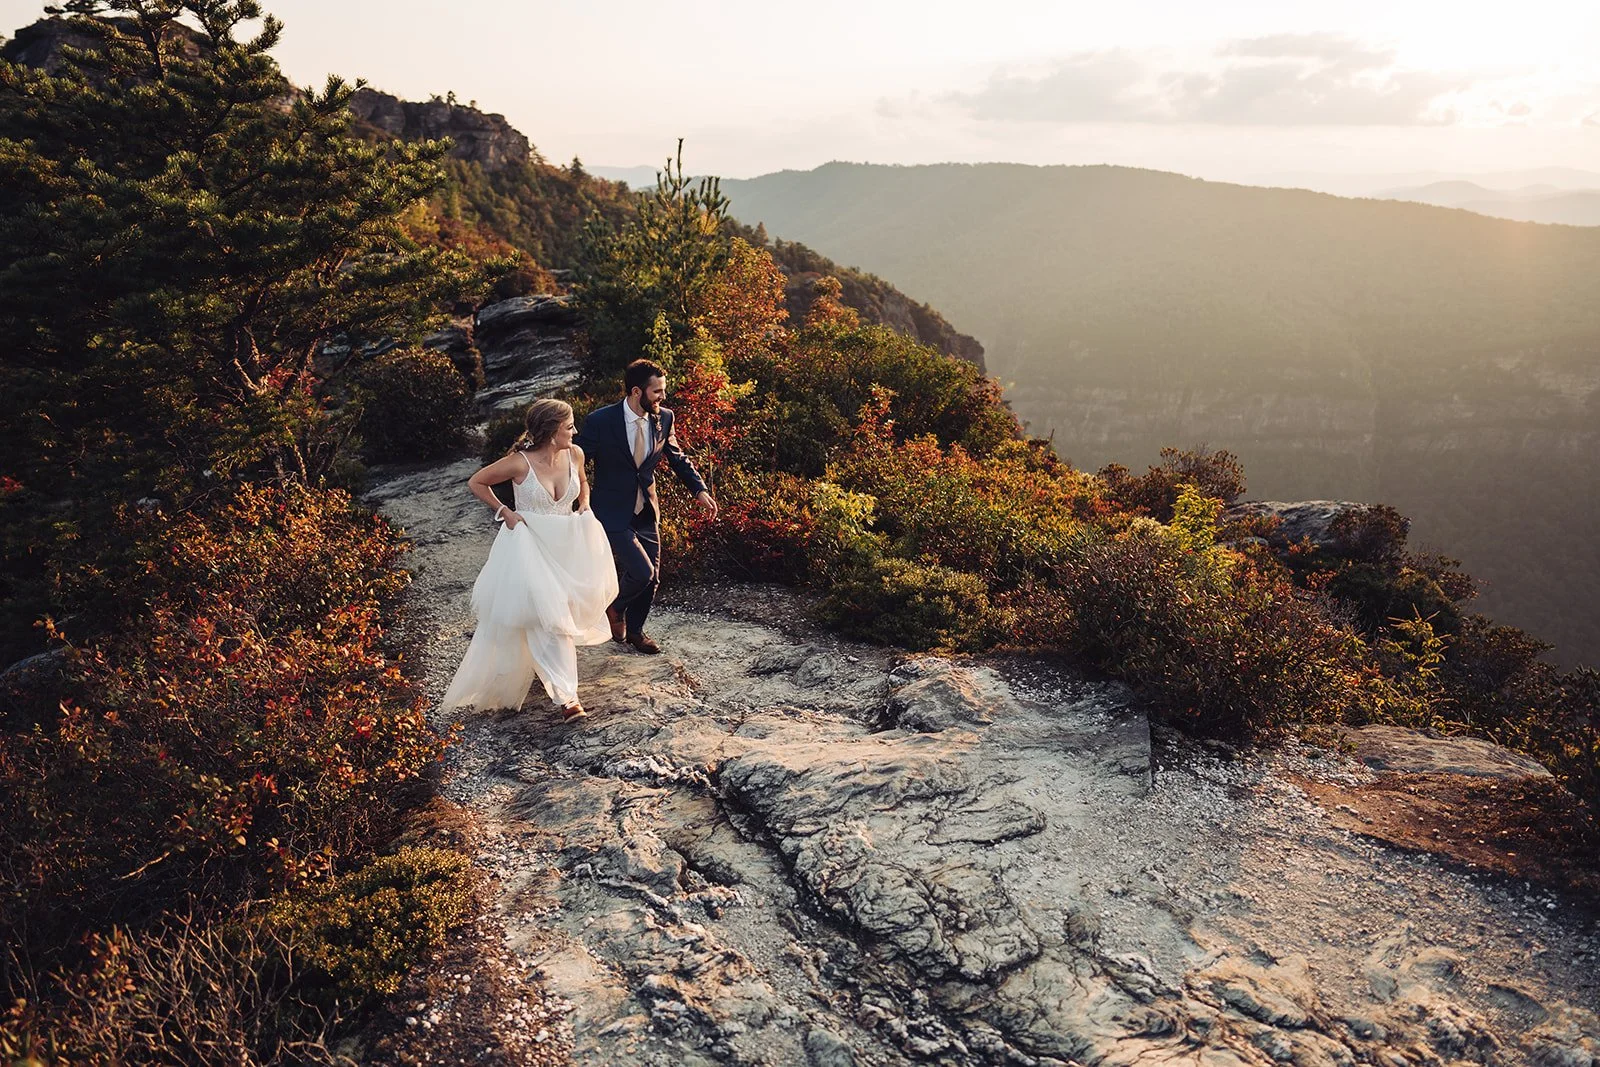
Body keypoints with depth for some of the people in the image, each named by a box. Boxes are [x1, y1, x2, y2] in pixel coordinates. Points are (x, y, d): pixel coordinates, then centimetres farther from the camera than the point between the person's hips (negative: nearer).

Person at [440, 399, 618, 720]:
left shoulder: (574, 455, -6)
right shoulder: (521, 463, -19)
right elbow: (476, 482, -5)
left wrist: (584, 506, 1)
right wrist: (504, 512, -11)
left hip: (566, 545, 6)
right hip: (530, 547, -5)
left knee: (567, 608, 14)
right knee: (549, 618, -12)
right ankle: (565, 696, -10)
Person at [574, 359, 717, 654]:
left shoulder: (663, 418, -4)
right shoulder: (601, 420, -19)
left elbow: (677, 457, 10)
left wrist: (700, 489, -2)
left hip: (647, 511, 5)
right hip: (614, 513, -5)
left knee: (652, 577, 12)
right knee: (642, 572, -14)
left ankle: (634, 629, 37)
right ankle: (614, 606, 20)